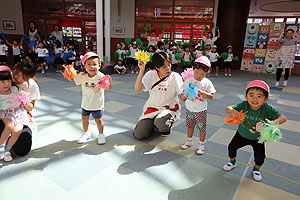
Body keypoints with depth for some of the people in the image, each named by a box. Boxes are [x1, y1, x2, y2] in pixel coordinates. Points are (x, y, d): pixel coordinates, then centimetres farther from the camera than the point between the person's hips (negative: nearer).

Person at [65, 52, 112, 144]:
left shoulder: (100, 76, -25)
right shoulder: (82, 75, -11)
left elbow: (108, 88, -35)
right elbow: (72, 79, 0)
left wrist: (109, 83, -58)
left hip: (97, 104, -4)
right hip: (85, 103, 5)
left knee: (98, 120, 8)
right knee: (84, 118, 20)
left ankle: (101, 134, 33)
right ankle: (86, 133, 44)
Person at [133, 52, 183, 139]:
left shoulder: (175, 76, -6)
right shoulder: (151, 74, -1)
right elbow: (137, 88, -13)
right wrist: (141, 71, -21)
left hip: (169, 109, -2)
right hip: (151, 108, 3)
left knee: (161, 123, -38)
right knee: (138, 135, -8)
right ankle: (153, 124, 22)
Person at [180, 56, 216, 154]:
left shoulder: (207, 83, -11)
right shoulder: (188, 81, -6)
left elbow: (211, 96, -15)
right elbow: (182, 98, -4)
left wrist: (201, 91, -26)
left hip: (201, 111, -2)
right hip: (190, 109, 3)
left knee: (202, 128, 7)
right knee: (190, 125, 18)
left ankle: (201, 145, 26)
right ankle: (189, 141, 38)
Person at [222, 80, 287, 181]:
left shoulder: (267, 109, -28)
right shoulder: (244, 105, -28)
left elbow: (283, 117, -27)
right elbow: (228, 108, -30)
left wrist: (273, 122, -47)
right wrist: (232, 111, -54)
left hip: (258, 138, 0)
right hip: (242, 134, 1)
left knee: (260, 157, 4)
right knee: (231, 147, 8)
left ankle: (256, 169, 39)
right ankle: (232, 162, 40)